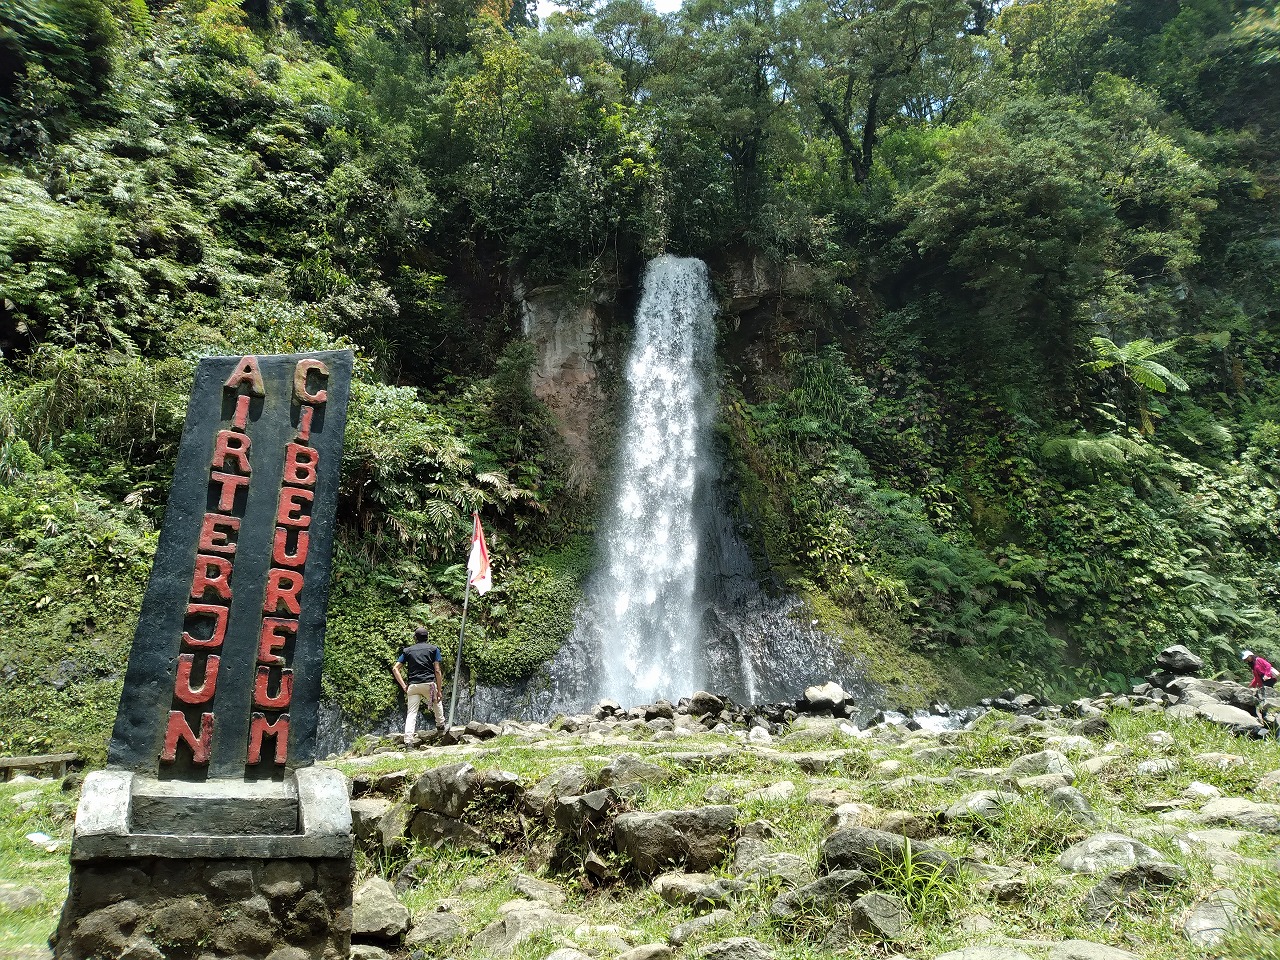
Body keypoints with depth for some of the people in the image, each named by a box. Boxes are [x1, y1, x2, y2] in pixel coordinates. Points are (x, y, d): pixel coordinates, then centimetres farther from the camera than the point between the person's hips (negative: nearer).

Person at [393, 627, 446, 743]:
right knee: (437, 702, 27)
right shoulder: (433, 649, 10)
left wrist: (404, 686, 4)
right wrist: (439, 690, 2)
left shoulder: (407, 650, 17)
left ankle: (408, 742, -12)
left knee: (411, 714, -1)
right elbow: (437, 671, 1)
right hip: (429, 683, -1)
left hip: (412, 685, 1)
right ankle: (440, 726, 30)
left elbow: (395, 668, 6)